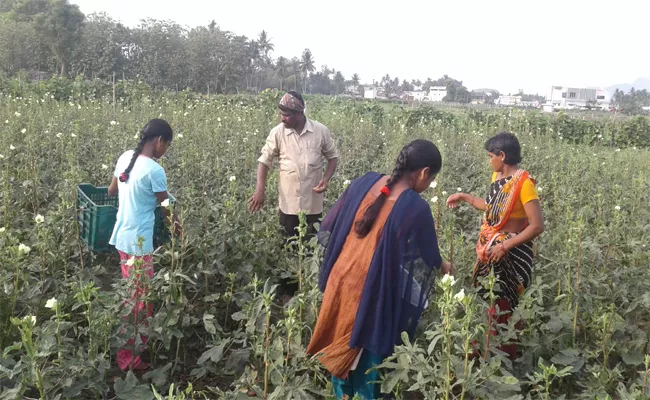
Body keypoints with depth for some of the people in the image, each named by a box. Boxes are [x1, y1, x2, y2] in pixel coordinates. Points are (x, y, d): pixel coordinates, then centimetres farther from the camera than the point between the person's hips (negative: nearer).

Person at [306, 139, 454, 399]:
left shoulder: (365, 182, -5)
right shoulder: (416, 209, -21)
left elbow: (329, 228, 5)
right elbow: (426, 258, -8)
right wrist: (442, 266, 15)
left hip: (341, 279, 6)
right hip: (372, 293, -5)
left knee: (340, 347, 24)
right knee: (367, 355, 16)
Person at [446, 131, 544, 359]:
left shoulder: (524, 183, -20)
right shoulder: (497, 176, 5)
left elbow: (537, 226, -23)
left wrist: (505, 246, -24)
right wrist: (464, 197, 17)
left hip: (510, 254, -8)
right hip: (489, 249, 8)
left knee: (500, 308, 2)